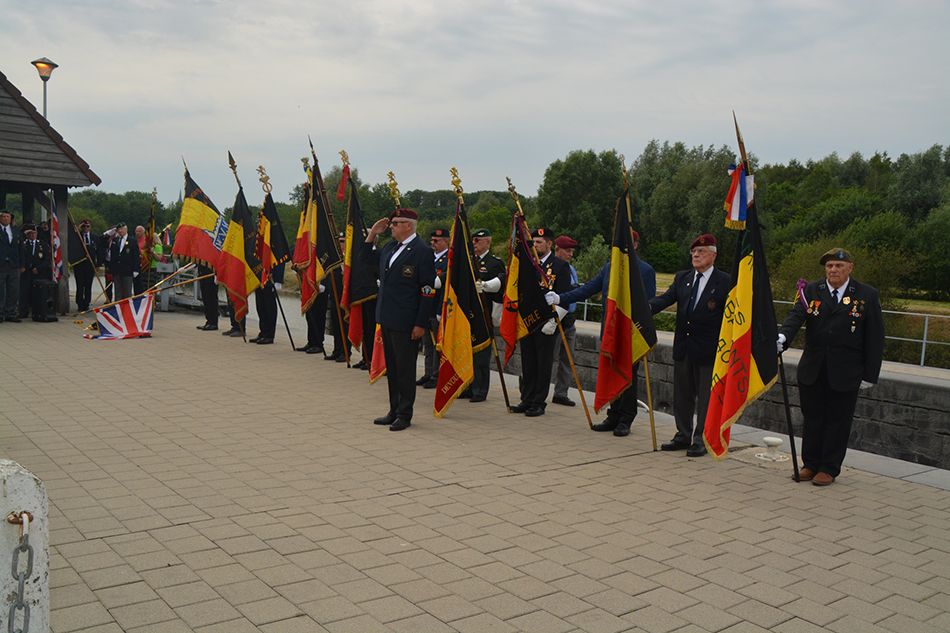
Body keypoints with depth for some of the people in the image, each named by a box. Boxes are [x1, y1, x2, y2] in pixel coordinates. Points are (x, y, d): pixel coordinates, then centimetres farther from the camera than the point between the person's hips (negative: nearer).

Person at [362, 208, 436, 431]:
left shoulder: (422, 251, -12)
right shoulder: (390, 247, 12)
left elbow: (428, 291, -14)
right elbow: (367, 258, 27)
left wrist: (421, 324, -17)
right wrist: (373, 233, 12)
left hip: (406, 322, -8)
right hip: (387, 319, 8)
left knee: (405, 370, 2)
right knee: (391, 368, 15)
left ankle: (405, 415, 12)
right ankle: (394, 411, 26)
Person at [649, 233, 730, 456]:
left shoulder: (725, 282, -6)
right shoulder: (682, 278, 9)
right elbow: (666, 298, -3)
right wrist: (646, 307, -23)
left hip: (709, 350, -5)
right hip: (683, 348, 5)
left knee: (705, 398, 2)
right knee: (682, 395, 14)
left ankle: (701, 440, 13)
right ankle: (683, 435, 27)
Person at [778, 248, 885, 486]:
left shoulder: (867, 296, 0)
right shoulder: (811, 291, 4)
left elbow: (875, 338, 0)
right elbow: (796, 315, -13)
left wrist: (870, 375, -4)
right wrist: (782, 336, -34)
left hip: (845, 374, -2)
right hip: (812, 371, 2)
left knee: (838, 421, 5)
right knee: (812, 419, 10)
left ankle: (829, 469, 17)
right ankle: (810, 464, 24)